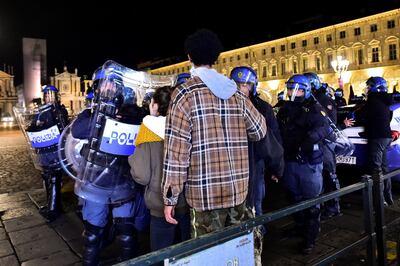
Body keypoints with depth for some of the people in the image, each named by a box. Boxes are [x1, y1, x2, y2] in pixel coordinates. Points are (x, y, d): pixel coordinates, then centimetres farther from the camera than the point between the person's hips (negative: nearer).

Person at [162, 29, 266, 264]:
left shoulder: (185, 94, -9)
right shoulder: (236, 92, 5)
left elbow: (176, 150, -12)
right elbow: (260, 131, 12)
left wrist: (170, 197, -6)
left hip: (205, 191, -4)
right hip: (238, 188, 5)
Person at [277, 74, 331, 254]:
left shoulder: (313, 108, -7)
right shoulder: (284, 110, 11)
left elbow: (324, 128, -25)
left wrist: (309, 140, -42)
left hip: (309, 162, -6)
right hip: (289, 161, 6)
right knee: (295, 199, 19)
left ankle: (310, 238, 15)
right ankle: (300, 228, 38)